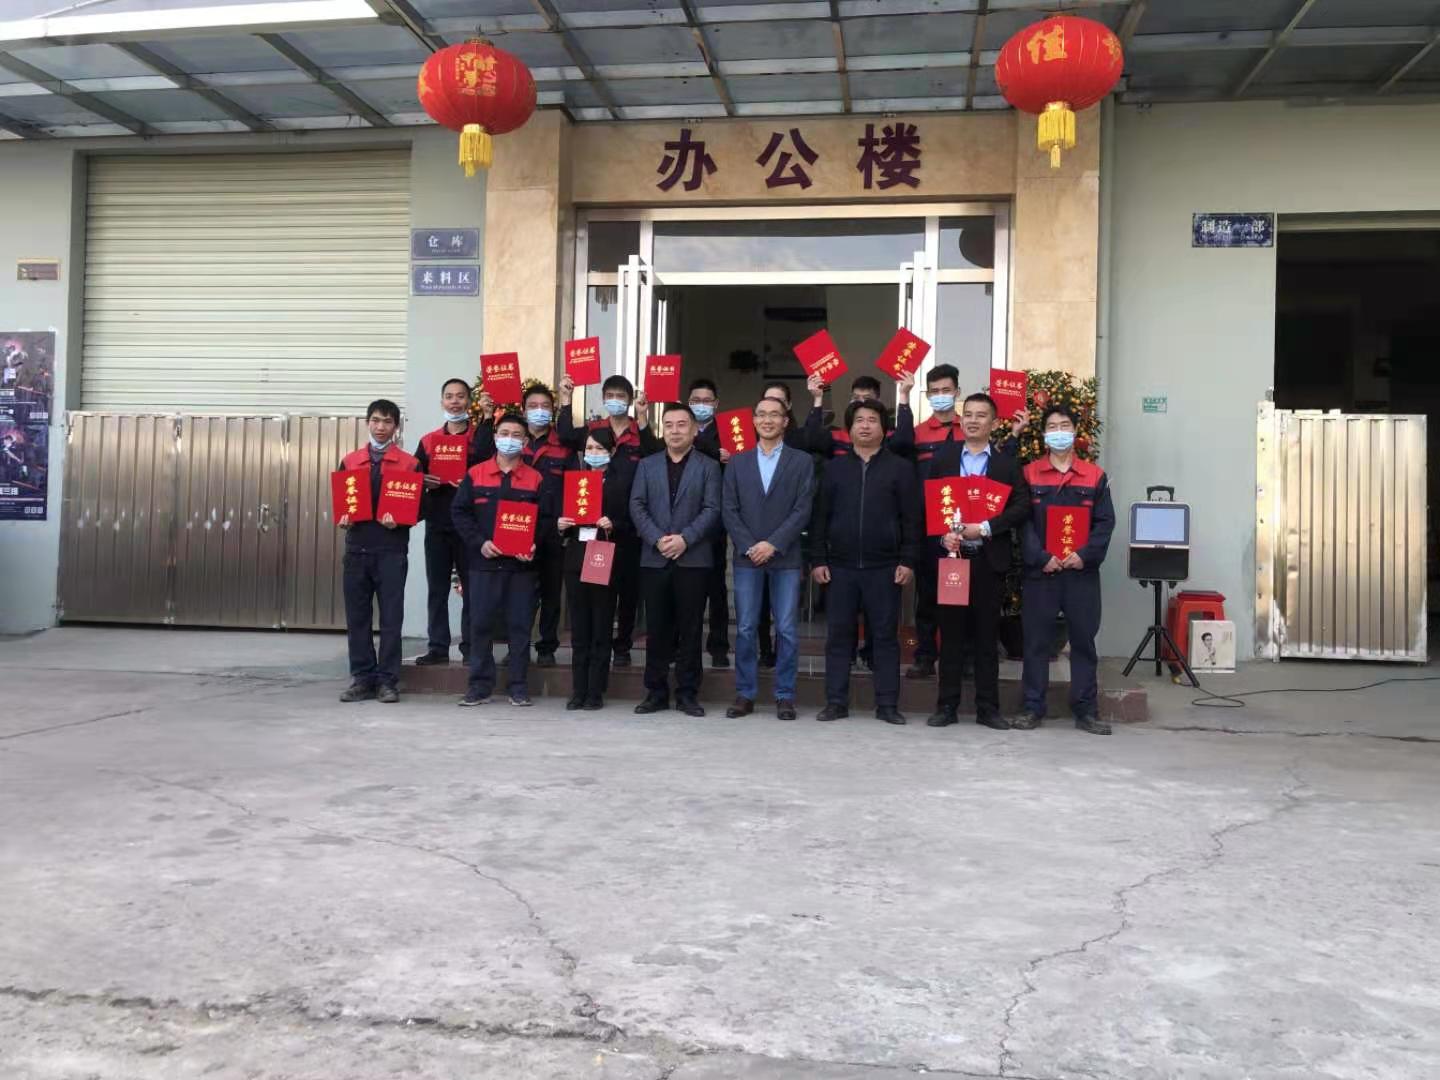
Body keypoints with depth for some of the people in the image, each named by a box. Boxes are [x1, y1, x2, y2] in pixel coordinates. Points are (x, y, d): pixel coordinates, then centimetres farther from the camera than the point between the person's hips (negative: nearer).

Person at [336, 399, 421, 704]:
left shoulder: (409, 464, 2)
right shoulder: (349, 461, 12)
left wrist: (398, 522, -16)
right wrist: (342, 518, -6)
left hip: (391, 550, -3)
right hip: (357, 548, 3)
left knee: (391, 618, 0)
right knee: (357, 617, 6)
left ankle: (387, 681, 7)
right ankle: (362, 678, 15)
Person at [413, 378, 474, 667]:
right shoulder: (428, 441, 14)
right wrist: (424, 482, -7)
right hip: (437, 524, 3)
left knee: (472, 587, 1)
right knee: (436, 589, 6)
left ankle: (471, 647, 8)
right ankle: (437, 647, 11)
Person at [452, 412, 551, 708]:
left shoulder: (536, 479, 6)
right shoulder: (475, 474, 6)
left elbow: (546, 517, 5)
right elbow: (459, 511, 2)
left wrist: (534, 544, -12)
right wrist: (479, 542, -10)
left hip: (522, 563, 0)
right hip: (483, 562, 0)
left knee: (520, 625, 3)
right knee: (480, 624, 2)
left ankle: (519, 687, 11)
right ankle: (480, 686, 11)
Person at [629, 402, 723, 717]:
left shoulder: (708, 467, 7)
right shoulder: (647, 465, 13)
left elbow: (712, 509, -3)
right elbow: (637, 506, 5)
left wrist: (685, 538, -15)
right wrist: (657, 539, -10)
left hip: (693, 558, -2)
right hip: (654, 558, 2)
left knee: (690, 629, 2)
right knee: (657, 628, 5)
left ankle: (687, 693, 9)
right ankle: (656, 692, 13)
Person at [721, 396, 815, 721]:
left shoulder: (802, 461, 4)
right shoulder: (738, 462, 11)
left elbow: (802, 510, -4)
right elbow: (729, 510, 5)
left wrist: (773, 544, -12)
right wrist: (748, 546, -8)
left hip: (785, 557, -2)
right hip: (746, 557, 2)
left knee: (787, 630, 0)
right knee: (745, 629, 3)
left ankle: (784, 696, 9)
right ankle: (745, 694, 11)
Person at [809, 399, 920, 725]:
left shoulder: (900, 468, 4)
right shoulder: (834, 467, 9)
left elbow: (911, 518, 1)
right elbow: (820, 517, 8)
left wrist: (908, 561, -6)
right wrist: (819, 560, 2)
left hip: (884, 567, -2)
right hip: (840, 566, 2)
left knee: (886, 636, 4)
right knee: (838, 635, 4)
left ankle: (888, 704, 10)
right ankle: (836, 701, 12)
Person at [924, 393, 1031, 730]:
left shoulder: (1007, 464, 6)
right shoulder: (942, 458, 9)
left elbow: (1022, 507, -4)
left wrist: (986, 528, -14)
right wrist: (942, 535, -10)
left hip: (989, 560, -1)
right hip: (950, 555, 1)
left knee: (986, 636, 5)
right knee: (950, 634, 5)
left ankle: (988, 707, 12)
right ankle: (947, 706, 11)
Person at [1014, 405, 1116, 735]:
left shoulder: (1095, 475, 8)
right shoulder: (1030, 474, 5)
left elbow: (1105, 522, 4)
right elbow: (1023, 521, -1)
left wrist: (1086, 555, -10)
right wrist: (1040, 558, -12)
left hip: (1082, 571, 1)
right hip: (1039, 570, -1)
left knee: (1083, 639, 5)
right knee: (1036, 640, 3)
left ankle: (1086, 711, 12)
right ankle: (1033, 708, 10)